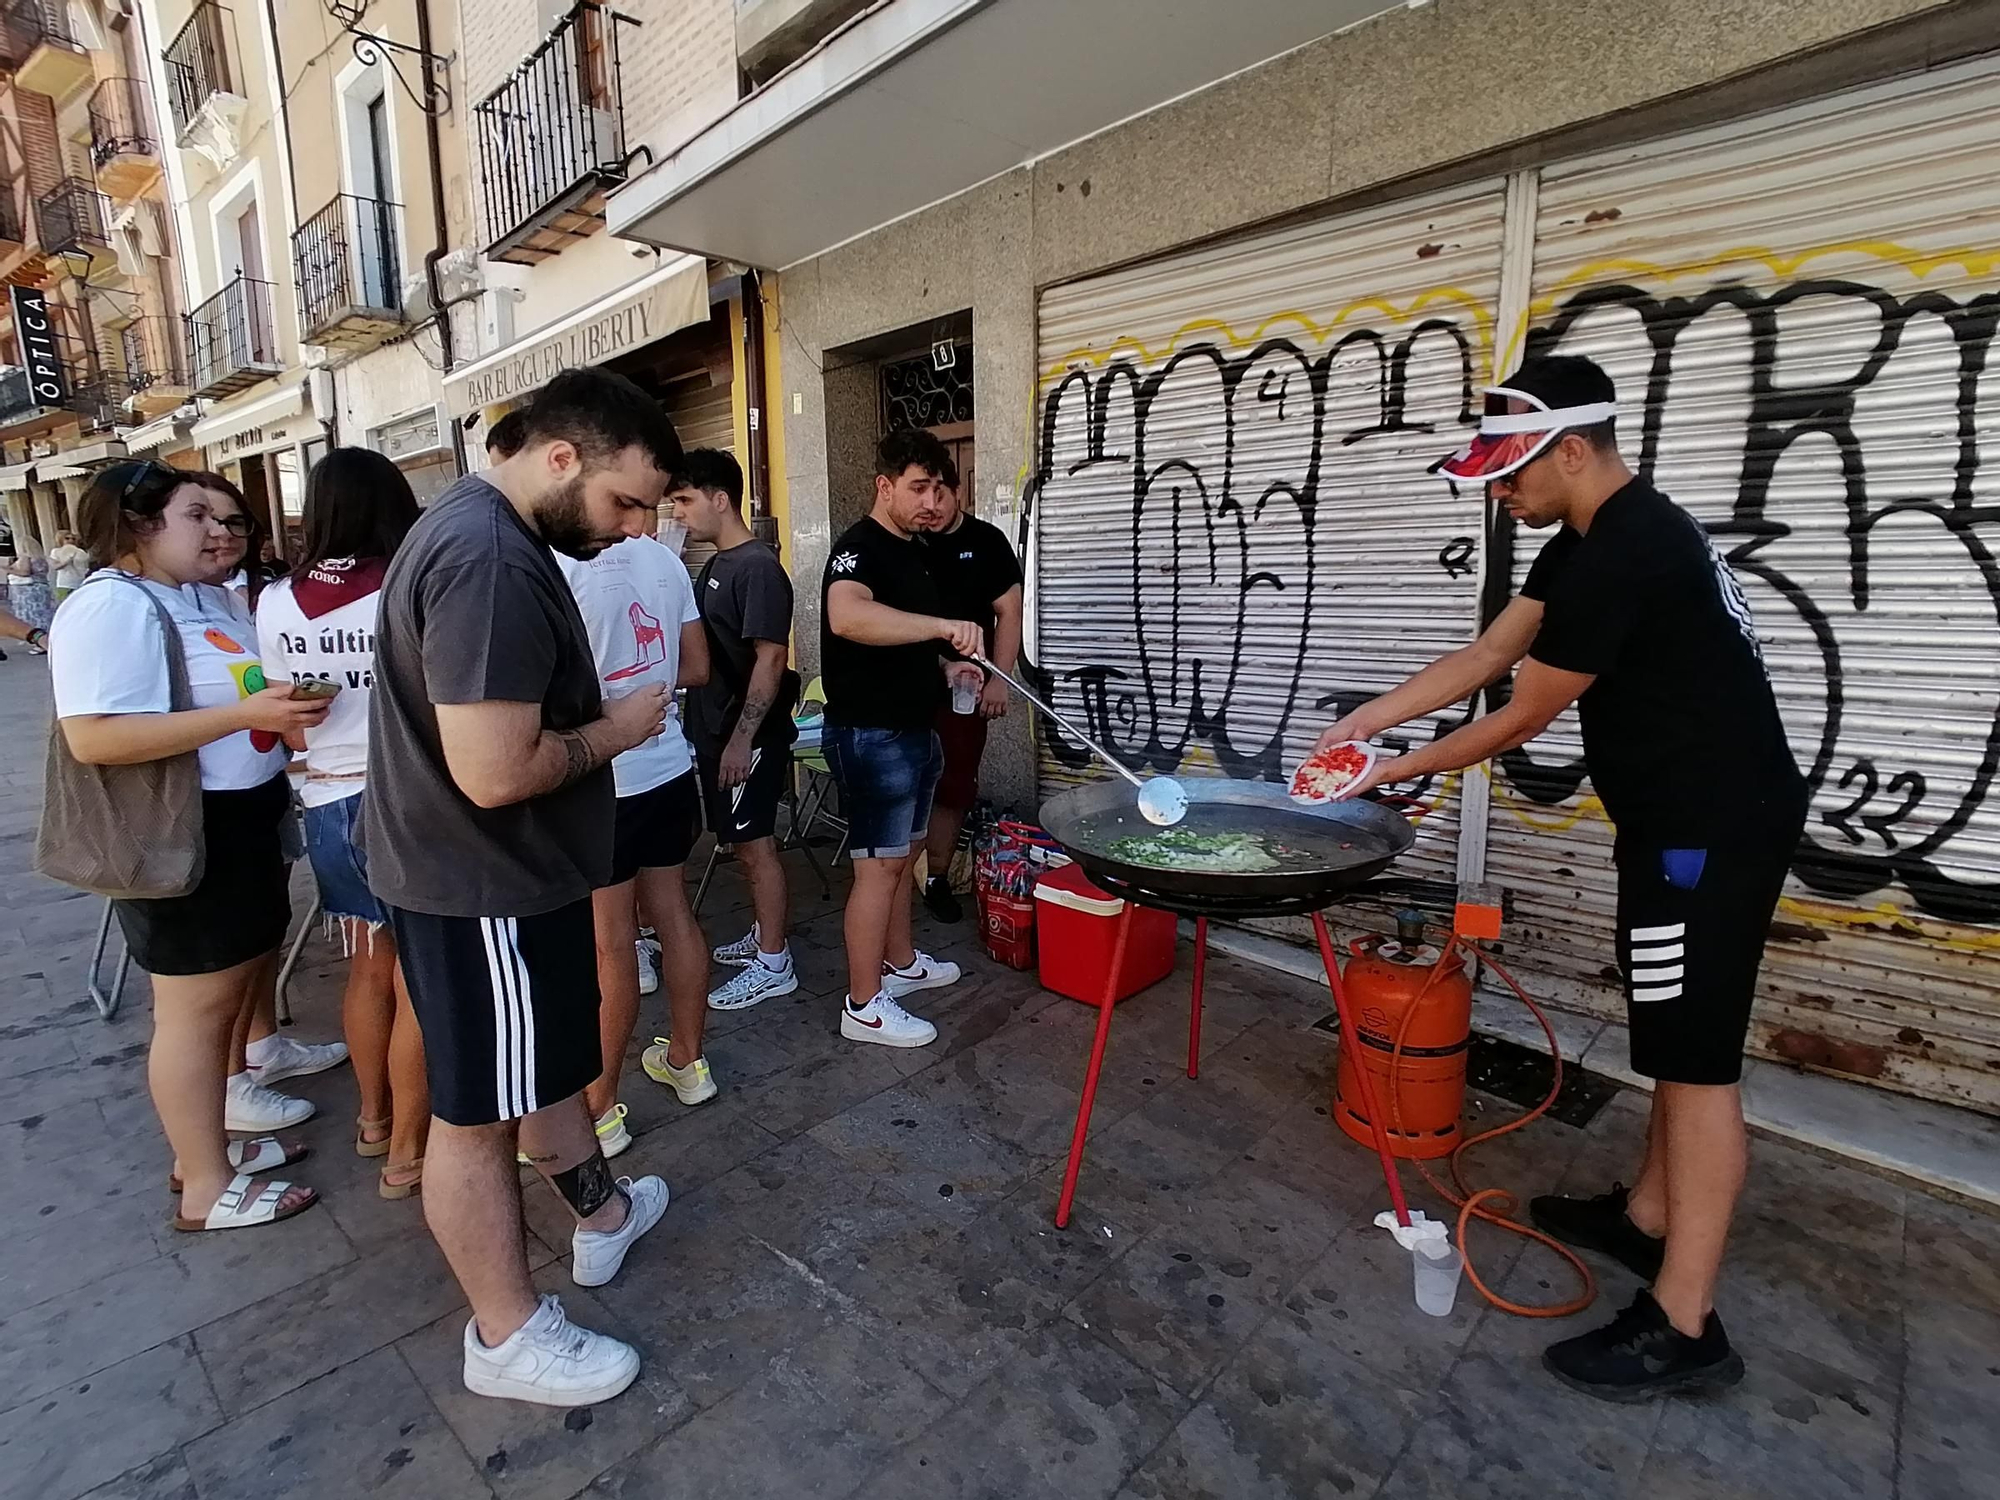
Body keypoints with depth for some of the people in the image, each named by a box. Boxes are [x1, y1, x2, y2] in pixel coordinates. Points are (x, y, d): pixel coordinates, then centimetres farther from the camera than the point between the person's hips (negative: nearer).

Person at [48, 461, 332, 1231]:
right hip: (181, 836, -9)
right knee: (198, 1004, 1)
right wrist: (247, 714, -29)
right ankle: (206, 1186, 16)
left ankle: (211, 1135, 36)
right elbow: (94, 737, -27)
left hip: (242, 822, 9)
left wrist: (291, 701, 5)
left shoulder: (212, 597, 10)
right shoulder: (109, 607, -18)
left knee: (241, 981, 18)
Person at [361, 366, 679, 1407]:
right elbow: (496, 771, -31)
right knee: (479, 1113, 8)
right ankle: (507, 1334, 29)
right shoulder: (491, 564, -27)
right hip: (482, 890, -10)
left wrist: (598, 715, 6)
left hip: (505, 872, 10)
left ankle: (602, 1214, 46)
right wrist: (615, 732, -16)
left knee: (551, 1061, 25)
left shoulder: (487, 530, 8)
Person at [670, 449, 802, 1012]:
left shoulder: (758, 567, -16)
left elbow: (770, 657, -21)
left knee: (756, 846, -1)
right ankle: (763, 935, 33)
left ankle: (774, 965, 11)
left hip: (747, 736, -9)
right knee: (748, 844, 18)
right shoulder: (715, 566, 13)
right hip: (716, 731, 9)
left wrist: (743, 738, -23)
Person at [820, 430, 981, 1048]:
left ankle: (900, 962, 35)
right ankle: (864, 1006, 7)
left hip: (913, 728, 10)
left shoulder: (914, 551, 14)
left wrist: (945, 665, 11)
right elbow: (846, 616, -40)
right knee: (878, 865, -4)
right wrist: (943, 625, -48)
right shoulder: (860, 547, -16)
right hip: (871, 735, -10)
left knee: (901, 855, 19)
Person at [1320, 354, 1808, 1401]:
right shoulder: (1602, 539, 10)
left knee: (1695, 1057, -5)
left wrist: (1401, 771, -5)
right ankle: (1649, 1216, 34)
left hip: (1715, 826, -11)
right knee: (1673, 1038, 18)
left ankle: (1682, 1326, 6)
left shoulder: (1621, 559, -24)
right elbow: (1487, 654, 12)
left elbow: (1523, 717, -18)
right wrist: (1370, 717, 8)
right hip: (1689, 816, 11)